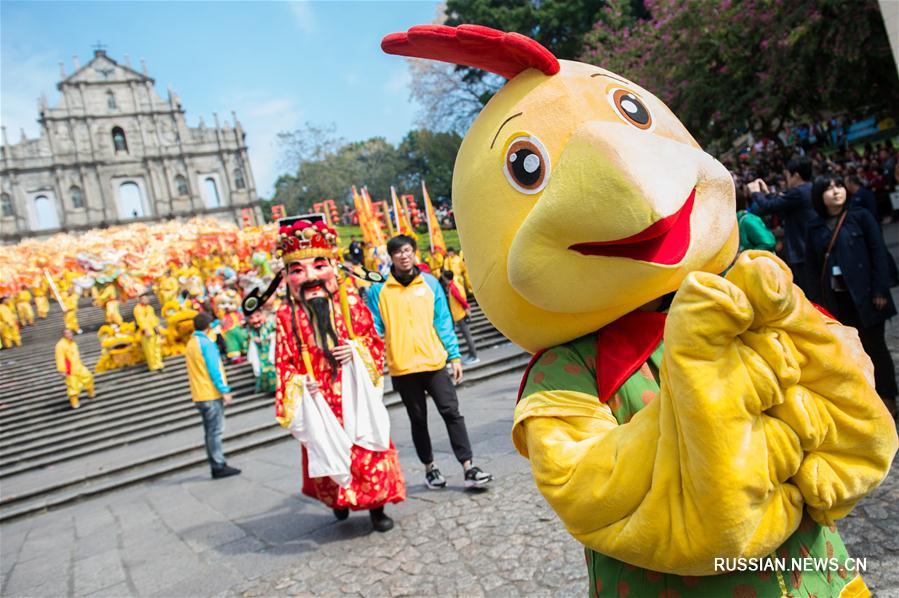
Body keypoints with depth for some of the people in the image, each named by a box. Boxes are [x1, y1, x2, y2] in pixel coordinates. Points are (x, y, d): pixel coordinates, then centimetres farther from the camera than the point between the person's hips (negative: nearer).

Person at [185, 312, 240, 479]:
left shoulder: (190, 344, 15)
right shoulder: (206, 342, -11)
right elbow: (214, 369, -16)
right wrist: (225, 390, -15)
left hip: (200, 395, 8)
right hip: (211, 393, -8)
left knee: (211, 432, 10)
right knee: (215, 431, -6)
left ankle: (217, 466, 13)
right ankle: (219, 466, -5)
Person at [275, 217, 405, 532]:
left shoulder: (350, 302, -3)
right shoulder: (288, 316, -4)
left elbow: (375, 341, 4)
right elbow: (285, 362, 0)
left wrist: (358, 349, -16)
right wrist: (298, 386, -16)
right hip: (320, 401, 0)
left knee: (368, 451, 4)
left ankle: (377, 507, 22)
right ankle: (338, 502, 35)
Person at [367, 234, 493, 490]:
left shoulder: (430, 283, 3)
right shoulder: (379, 289, -1)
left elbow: (443, 322, 4)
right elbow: (374, 328, 2)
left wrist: (455, 356, 1)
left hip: (434, 361, 0)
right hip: (402, 367, 0)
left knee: (451, 412, -3)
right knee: (418, 419, 11)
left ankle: (468, 467, 2)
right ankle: (430, 467, 27)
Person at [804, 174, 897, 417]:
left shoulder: (861, 216, -1)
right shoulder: (815, 228, 7)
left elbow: (878, 252, -5)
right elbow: (813, 266, 6)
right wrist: (818, 301, 1)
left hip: (863, 294, -2)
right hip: (834, 298, 3)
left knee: (874, 346, 5)